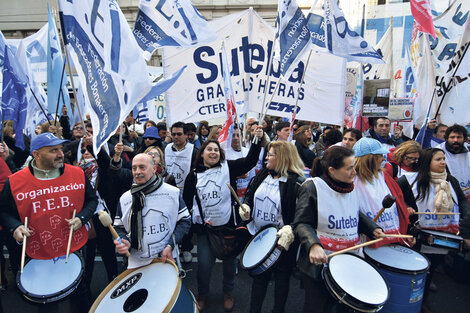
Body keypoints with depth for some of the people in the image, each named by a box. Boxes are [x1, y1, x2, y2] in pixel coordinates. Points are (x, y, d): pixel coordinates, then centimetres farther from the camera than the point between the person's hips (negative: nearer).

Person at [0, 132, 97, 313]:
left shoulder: (77, 174, -7)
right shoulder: (15, 182, -10)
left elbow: (91, 200, 5)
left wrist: (81, 218, -11)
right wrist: (15, 227, -14)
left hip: (75, 249, 1)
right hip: (39, 254, 0)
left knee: (80, 294, 21)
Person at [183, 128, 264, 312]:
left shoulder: (228, 168, -2)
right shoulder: (194, 175, 2)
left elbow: (250, 161, -16)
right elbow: (186, 200, 10)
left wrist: (257, 140, -28)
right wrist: (197, 218, 0)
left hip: (228, 225, 0)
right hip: (204, 228, 1)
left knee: (230, 262, 13)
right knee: (204, 264, 5)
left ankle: (228, 292, 40)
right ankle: (202, 294, 34)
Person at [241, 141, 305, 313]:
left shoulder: (296, 183, -19)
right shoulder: (263, 174, 4)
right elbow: (250, 194, 17)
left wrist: (290, 230, -36)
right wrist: (246, 206, -2)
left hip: (282, 240, -6)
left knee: (281, 276, 16)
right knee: (259, 274, 19)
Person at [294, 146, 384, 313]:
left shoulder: (352, 187, 6)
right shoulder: (312, 187, -15)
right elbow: (302, 223, -17)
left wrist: (373, 229, 6)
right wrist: (313, 245, -34)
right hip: (319, 263, -6)